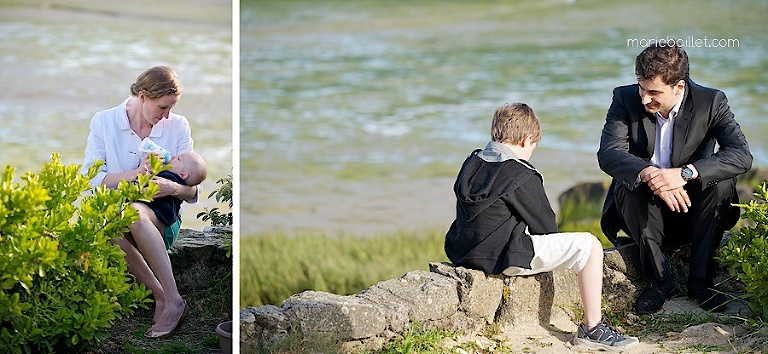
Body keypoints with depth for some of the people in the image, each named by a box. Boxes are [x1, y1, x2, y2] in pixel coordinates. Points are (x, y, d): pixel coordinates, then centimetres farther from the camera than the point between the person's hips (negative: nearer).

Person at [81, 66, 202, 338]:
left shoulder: (177, 126, 6)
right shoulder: (103, 122, 3)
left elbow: (192, 190, 4)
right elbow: (89, 179, -4)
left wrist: (173, 188, -20)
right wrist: (133, 175, -19)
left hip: (159, 218, 0)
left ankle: (173, 300, -35)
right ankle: (162, 297, -26)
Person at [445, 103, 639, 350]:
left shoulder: (472, 163, 10)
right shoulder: (521, 175, -14)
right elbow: (546, 225, -7)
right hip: (502, 257, -9)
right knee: (589, 245, -5)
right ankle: (592, 328, 0)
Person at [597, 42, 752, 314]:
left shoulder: (711, 103, -12)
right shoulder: (626, 100, -9)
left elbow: (742, 155, -26)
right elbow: (608, 153, -23)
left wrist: (685, 173, -40)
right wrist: (648, 174, -43)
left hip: (691, 212, 0)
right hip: (645, 211, 0)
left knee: (722, 181, -28)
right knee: (630, 183, -30)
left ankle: (700, 278, -16)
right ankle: (659, 279, -20)